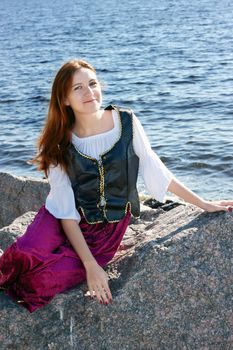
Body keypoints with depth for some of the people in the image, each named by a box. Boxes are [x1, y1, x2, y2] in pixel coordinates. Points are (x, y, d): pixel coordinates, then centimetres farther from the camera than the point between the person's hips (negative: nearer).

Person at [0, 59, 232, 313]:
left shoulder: (126, 122, -9)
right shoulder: (59, 145, -11)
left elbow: (154, 169, 3)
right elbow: (65, 210, -13)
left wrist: (202, 204, 6)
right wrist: (90, 265, -22)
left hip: (110, 229, 0)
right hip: (71, 223, 0)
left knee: (49, 278, -25)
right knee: (26, 259, -30)